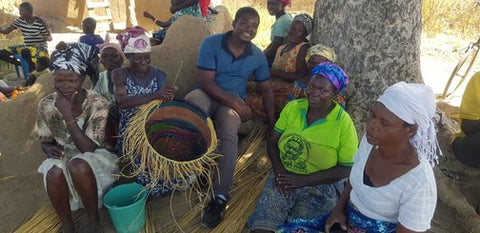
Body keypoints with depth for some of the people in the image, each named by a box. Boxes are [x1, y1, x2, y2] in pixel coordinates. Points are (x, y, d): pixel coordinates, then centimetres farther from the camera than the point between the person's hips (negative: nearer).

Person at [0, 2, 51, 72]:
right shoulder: (20, 20, 2)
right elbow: (6, 31, 5)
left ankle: (33, 65, -9)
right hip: (26, 47, 6)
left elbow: (49, 37, -9)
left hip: (40, 48, -6)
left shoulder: (39, 22, -14)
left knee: (25, 52, -41)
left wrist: (47, 38, -34)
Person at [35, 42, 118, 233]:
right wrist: (49, 148, -19)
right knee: (54, 173, -31)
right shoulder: (46, 105, -9)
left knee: (78, 165, -35)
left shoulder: (98, 104, -21)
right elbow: (45, 141, 5)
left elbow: (88, 148, -24)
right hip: (63, 157, 3)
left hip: (93, 158, -3)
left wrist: (68, 115, -31)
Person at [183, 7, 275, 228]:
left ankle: (220, 196, -25)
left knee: (228, 135, -31)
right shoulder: (211, 43, -9)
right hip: (208, 94, -1)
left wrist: (272, 124, 6)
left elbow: (266, 89, 10)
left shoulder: (258, 55, 2)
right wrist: (235, 104, -21)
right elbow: (206, 82, -14)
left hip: (235, 100, 1)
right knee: (190, 101, -38)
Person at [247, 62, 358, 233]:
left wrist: (303, 181, -15)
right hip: (285, 177, 2)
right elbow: (272, 143, 5)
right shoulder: (292, 107, 1)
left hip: (322, 186, -2)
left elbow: (346, 169, -9)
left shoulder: (344, 123, -10)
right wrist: (279, 171, -13)